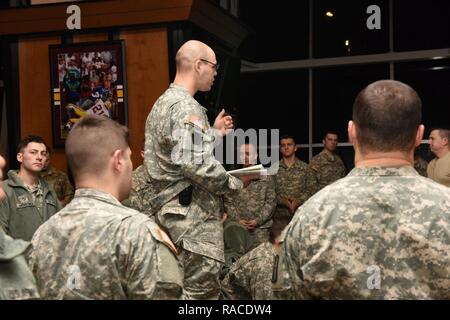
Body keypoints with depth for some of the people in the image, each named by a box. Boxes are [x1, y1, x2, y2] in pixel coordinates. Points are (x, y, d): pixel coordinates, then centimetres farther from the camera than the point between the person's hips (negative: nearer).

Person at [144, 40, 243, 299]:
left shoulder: (165, 102, 17)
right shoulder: (186, 107, -16)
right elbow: (197, 165, -25)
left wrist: (214, 132, 23)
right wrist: (234, 183, -11)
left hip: (175, 209, 11)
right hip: (193, 214, -11)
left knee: (188, 287, 15)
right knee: (203, 291, -5)